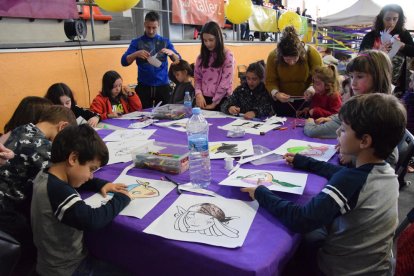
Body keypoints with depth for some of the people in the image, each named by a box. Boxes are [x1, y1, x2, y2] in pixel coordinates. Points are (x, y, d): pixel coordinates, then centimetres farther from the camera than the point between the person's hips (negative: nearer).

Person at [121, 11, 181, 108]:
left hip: (163, 86, 1)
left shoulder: (165, 42, 8)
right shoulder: (137, 42, 5)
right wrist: (136, 54, -21)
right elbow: (124, 62, -4)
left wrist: (171, 53, -18)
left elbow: (178, 61, 2)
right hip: (144, 87, -1)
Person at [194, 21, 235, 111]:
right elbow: (197, 78, 9)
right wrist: (198, 94, -11)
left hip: (221, 100, -4)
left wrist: (214, 103, -13)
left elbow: (225, 82, -12)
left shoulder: (227, 56, -6)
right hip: (204, 99, 4)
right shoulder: (202, 56, 8)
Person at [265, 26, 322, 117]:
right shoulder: (273, 56, -17)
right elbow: (270, 81, -12)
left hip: (306, 100, 0)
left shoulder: (311, 53, -18)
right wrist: (276, 93, -32)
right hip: (283, 102, 1)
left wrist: (312, 89, -34)